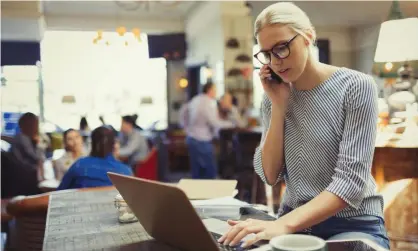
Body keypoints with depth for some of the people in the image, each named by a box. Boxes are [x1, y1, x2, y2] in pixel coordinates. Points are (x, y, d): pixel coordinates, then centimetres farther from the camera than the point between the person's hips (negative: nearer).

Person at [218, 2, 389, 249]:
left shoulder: (356, 87, -11)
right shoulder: (275, 97, 3)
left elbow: (351, 180, -18)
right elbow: (270, 175, -3)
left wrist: (284, 225, -30)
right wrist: (278, 106, -10)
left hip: (353, 224, -3)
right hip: (294, 222, 3)